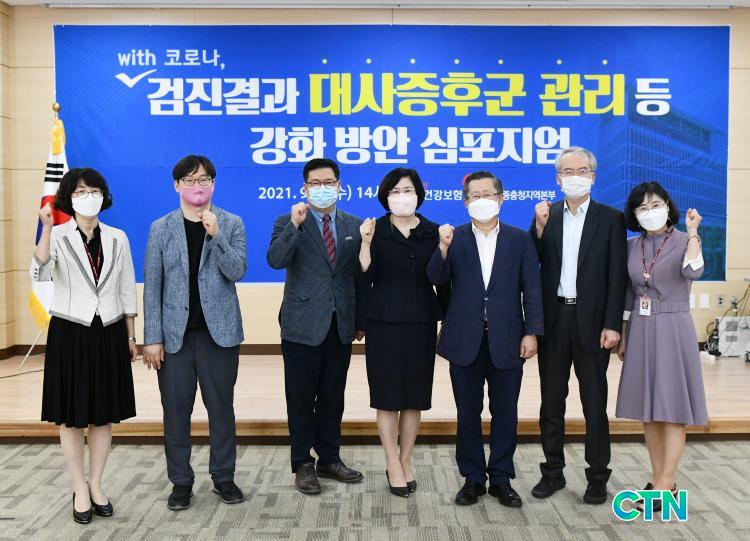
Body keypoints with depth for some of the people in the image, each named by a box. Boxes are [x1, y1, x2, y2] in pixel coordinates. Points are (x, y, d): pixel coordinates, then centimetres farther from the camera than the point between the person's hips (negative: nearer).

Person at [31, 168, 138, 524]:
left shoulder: (117, 239, 4)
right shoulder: (58, 237, -4)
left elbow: (127, 290, 8)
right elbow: (40, 275, -22)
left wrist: (131, 336, 8)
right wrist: (47, 228, -30)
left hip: (109, 334, 3)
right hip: (70, 334, -2)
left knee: (104, 415, 10)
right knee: (71, 416, 5)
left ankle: (96, 485, 25)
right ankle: (80, 490, 20)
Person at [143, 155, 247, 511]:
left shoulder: (232, 224, 3)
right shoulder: (161, 228, 4)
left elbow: (237, 271, -8)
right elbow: (152, 285, 1)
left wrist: (216, 236, -21)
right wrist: (152, 337, -4)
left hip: (218, 331, 0)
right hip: (175, 333, 1)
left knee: (221, 407, 7)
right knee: (176, 410, 6)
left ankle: (223, 477, 21)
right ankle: (181, 481, 19)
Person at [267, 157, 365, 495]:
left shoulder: (355, 226, 8)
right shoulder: (288, 223, -1)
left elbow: (360, 275, 10)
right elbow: (275, 260, -18)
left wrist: (361, 320, 10)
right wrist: (295, 225, -28)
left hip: (340, 325, 3)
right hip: (303, 324, -3)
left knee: (333, 398, 13)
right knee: (301, 399, 6)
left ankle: (329, 460, 27)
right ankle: (302, 464, 20)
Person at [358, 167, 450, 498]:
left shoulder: (432, 232, 4)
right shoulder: (376, 230, -2)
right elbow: (365, 278, -9)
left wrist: (448, 317, -3)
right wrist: (366, 243, -19)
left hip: (421, 322, 2)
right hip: (384, 323, -2)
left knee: (415, 396, 8)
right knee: (388, 395, 3)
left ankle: (405, 462, 22)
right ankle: (393, 465, 15)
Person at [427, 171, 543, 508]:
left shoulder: (520, 240, 5)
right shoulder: (454, 238, 5)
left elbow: (531, 288, 1)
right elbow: (436, 279, -6)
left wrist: (532, 332, -7)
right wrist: (443, 248, -22)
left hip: (506, 340, 0)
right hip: (465, 340, 0)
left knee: (505, 413, 8)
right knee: (468, 413, 8)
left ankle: (501, 479, 22)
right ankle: (473, 478, 22)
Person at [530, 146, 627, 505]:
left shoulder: (611, 218, 1)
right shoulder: (547, 215, 7)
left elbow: (617, 276, -4)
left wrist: (612, 325, -11)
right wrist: (540, 226, -13)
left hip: (592, 323, -2)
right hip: (553, 321, 3)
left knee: (594, 404, 7)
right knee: (551, 403, 11)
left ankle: (597, 477, 19)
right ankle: (553, 472, 24)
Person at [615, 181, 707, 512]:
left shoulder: (684, 240, -4)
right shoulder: (632, 246, 8)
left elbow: (693, 273, -25)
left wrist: (692, 231, -24)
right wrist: (623, 336, 12)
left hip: (672, 329, -5)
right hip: (641, 330, 5)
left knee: (672, 406, -2)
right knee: (648, 408, 8)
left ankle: (666, 484, 3)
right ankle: (658, 479, 18)